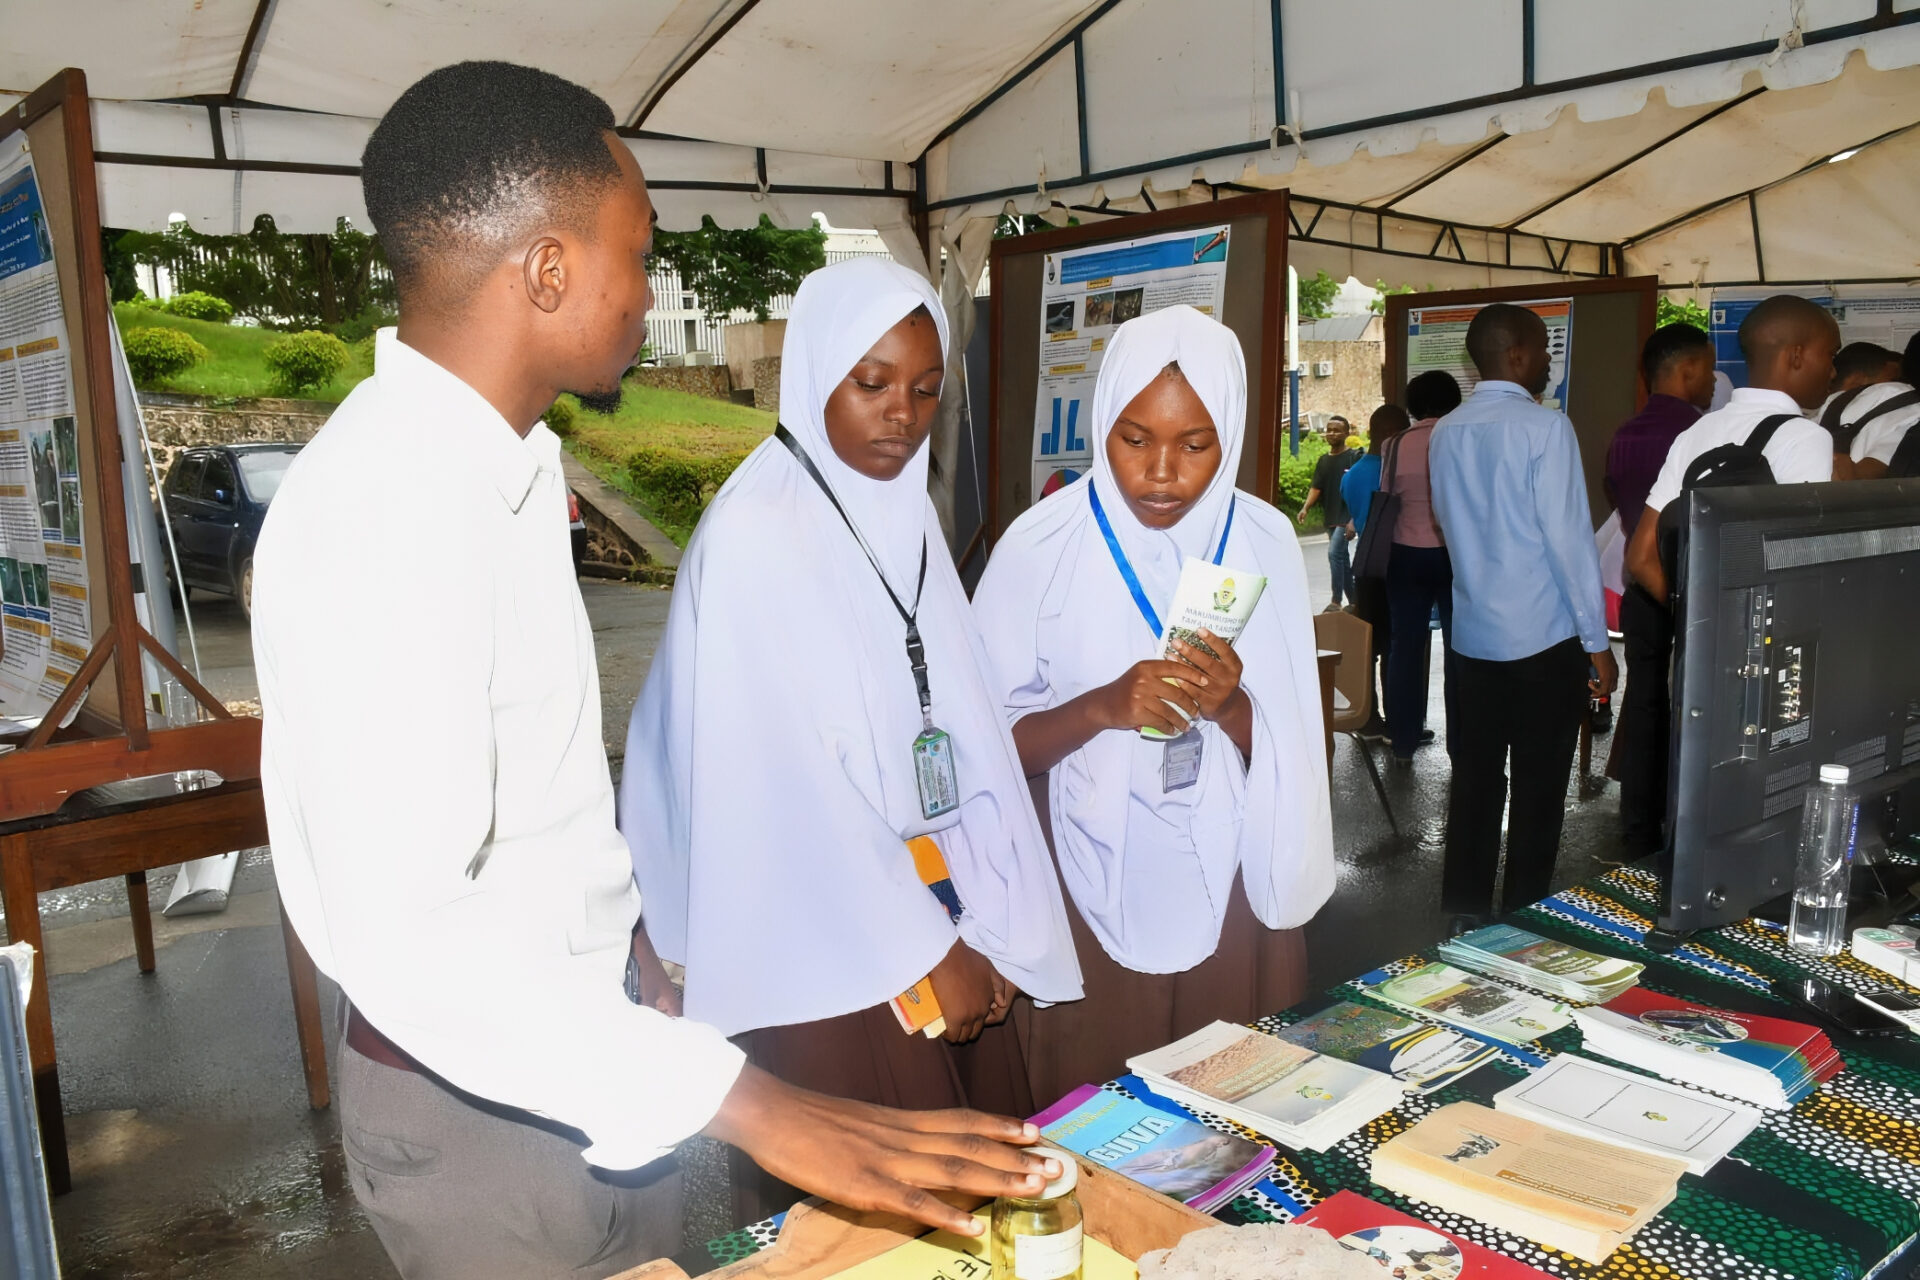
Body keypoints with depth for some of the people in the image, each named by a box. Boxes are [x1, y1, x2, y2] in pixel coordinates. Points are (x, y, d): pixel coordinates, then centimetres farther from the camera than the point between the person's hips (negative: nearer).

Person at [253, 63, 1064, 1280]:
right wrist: (753, 1106, -37)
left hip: (587, 1052, 8)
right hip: (485, 1100, -8)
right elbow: (405, 935, -34)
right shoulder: (387, 508, -28)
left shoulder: (501, 459, 4)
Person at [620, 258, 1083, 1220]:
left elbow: (963, 732, 3)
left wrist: (989, 932, -4)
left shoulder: (908, 516, 6)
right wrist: (927, 952, -12)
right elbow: (786, 786, -17)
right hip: (824, 951, -6)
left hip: (940, 926, 6)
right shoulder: (753, 532, -14)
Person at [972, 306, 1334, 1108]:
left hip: (1230, 891, 2)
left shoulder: (1264, 543, -4)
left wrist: (1231, 709, -22)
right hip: (1089, 890, -2)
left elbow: (1289, 755, -1)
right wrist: (1103, 706, -26)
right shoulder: (1039, 548, -11)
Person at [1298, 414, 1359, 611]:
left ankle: (1336, 600, -12)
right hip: (1330, 517, 7)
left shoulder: (1354, 456, -5)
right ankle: (1353, 600, 20)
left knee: (1334, 552, -17)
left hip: (1346, 516, -7)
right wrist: (1306, 507, -9)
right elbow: (1316, 487, 8)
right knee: (1342, 558, 11)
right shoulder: (1324, 460, 13)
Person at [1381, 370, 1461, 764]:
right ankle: (1461, 746, 10)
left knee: (1407, 644, 10)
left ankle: (1403, 741, 15)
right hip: (1456, 555, -2)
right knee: (1459, 648, 6)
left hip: (1407, 555, 2)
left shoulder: (1397, 446, -1)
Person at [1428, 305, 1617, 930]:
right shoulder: (1544, 427, -13)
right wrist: (1597, 641, -9)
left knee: (1475, 773, 12)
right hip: (1545, 636, -5)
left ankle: (1466, 909, 20)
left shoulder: (1447, 432, 5)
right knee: (1538, 783, 6)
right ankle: (1525, 914, 16)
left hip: (1473, 631, 6)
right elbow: (1568, 536, -14)